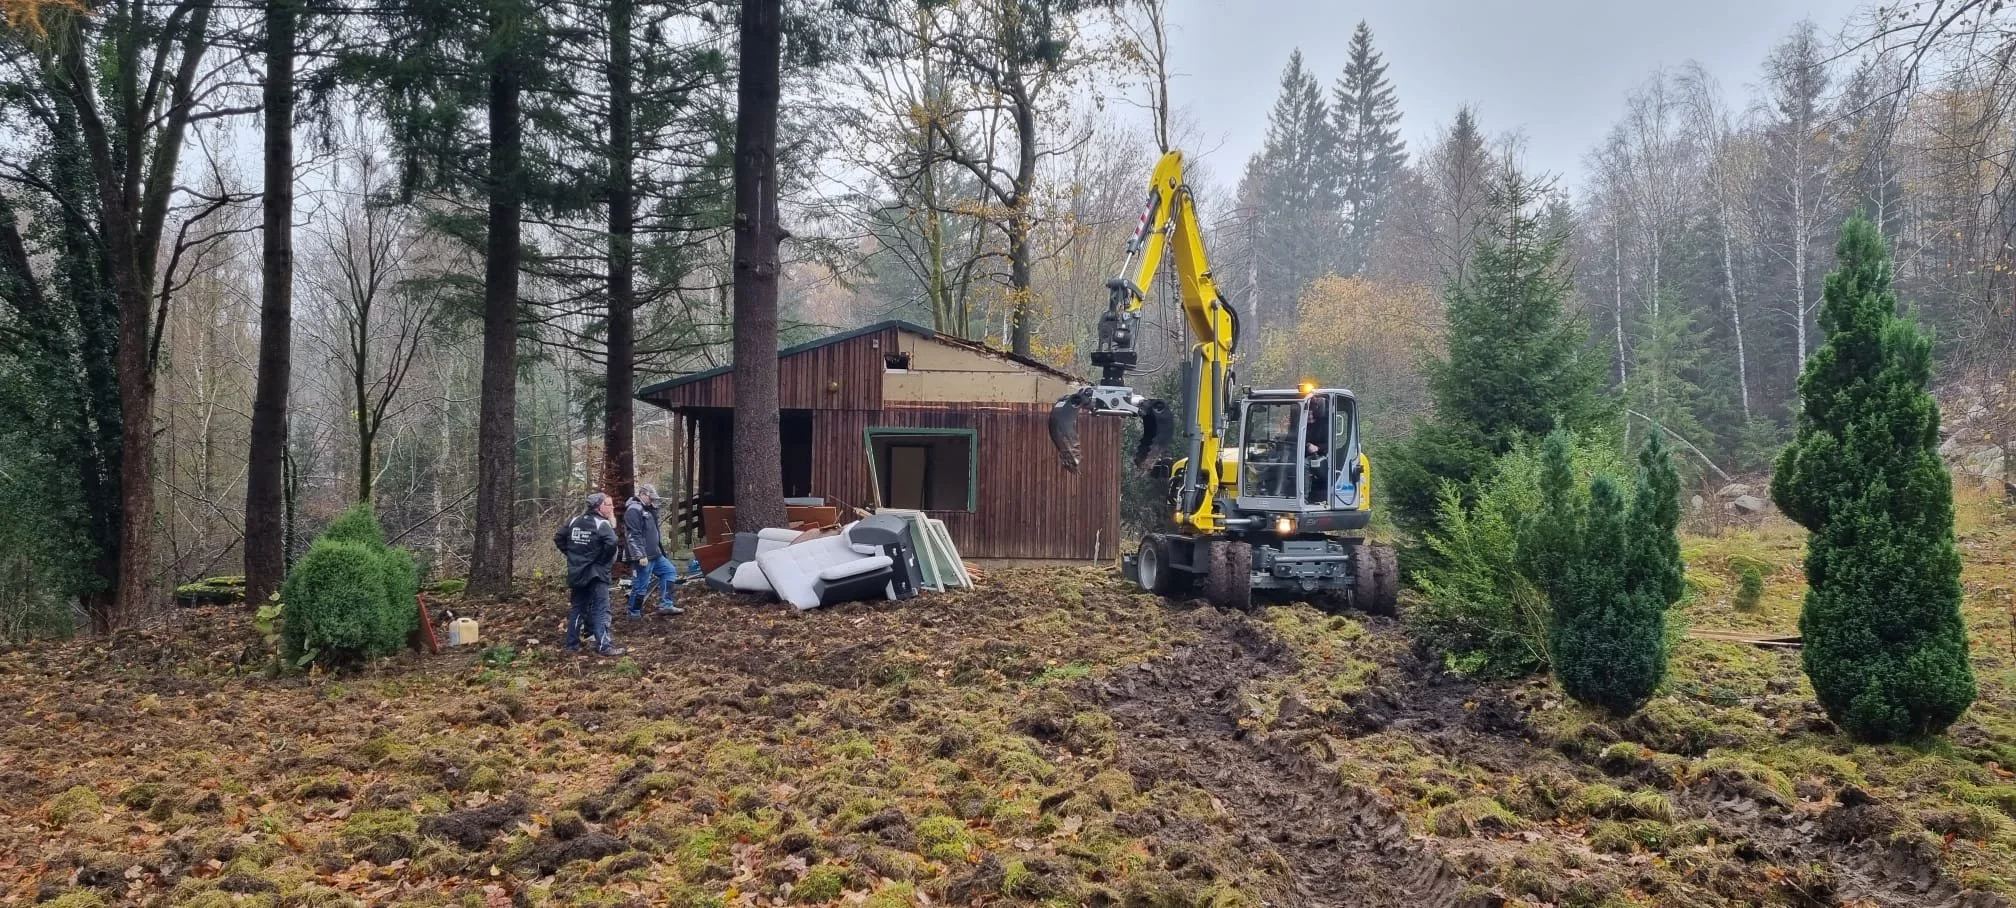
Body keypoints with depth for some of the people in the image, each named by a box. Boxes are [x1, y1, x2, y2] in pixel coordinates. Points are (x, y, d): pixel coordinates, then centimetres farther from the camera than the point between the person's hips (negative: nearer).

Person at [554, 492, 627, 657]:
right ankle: (604, 645, -5)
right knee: (600, 610, -3)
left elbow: (558, 537, 12)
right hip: (596, 573, -7)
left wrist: (570, 554, 13)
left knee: (578, 608, 15)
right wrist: (606, 560, -12)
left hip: (576, 573, 7)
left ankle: (572, 643, 18)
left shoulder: (574, 521, 9)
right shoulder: (602, 524, -13)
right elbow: (611, 542, -28)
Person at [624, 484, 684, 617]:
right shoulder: (634, 510, -15)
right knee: (641, 585, -4)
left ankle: (665, 605, 10)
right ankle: (634, 613, 9)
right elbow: (634, 535, -23)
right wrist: (641, 556, -25)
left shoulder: (647, 509, 17)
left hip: (654, 554, 10)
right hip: (644, 556, -10)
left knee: (669, 571, 13)